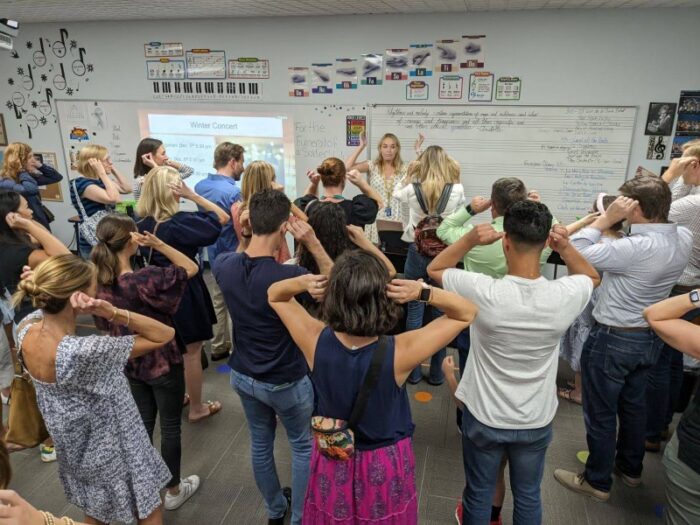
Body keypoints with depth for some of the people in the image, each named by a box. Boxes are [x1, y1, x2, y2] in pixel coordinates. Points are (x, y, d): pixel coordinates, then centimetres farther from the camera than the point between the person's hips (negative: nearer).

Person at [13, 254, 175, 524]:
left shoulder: (26, 329, -17)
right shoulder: (85, 352, -39)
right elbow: (165, 335, -31)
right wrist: (114, 313, -38)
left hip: (74, 446, 7)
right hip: (113, 449, -7)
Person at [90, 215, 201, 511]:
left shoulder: (99, 283, -8)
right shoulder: (146, 279, -29)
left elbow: (104, 326, 6)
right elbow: (191, 268, -18)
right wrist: (157, 244, -22)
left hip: (129, 363, 6)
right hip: (163, 362, -6)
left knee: (142, 424, 21)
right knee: (170, 426, 13)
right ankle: (173, 491, 30)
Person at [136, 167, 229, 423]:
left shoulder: (141, 224, -4)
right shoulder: (180, 222, -25)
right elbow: (222, 218, -19)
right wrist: (192, 195, -21)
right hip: (185, 290, -7)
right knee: (192, 351, 8)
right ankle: (196, 408, 22)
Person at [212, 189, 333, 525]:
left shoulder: (224, 266, -15)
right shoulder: (289, 276, -31)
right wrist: (314, 244, -24)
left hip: (242, 376, 6)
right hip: (287, 381, -5)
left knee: (260, 443, 25)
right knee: (303, 446, 20)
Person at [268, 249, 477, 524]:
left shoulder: (315, 342, -26)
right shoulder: (398, 352, -32)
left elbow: (274, 295, -6)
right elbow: (467, 313, -19)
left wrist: (302, 283, -28)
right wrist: (422, 292, -36)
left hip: (332, 461, 2)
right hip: (385, 465, -1)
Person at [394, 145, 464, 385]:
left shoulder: (412, 190, -5)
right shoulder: (457, 190, -6)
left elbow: (397, 195, 20)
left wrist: (410, 175, 18)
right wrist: (455, 178, 14)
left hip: (417, 253, 0)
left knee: (414, 311, 9)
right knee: (441, 313, 10)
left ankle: (413, 371, 18)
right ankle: (436, 372, 19)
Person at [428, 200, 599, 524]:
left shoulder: (485, 293, -28)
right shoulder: (565, 296, -20)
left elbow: (434, 269, -9)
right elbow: (593, 277, 6)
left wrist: (470, 239, -20)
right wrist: (566, 248, -11)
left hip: (484, 417, -2)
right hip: (536, 420, 2)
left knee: (478, 495, 21)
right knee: (528, 497, 26)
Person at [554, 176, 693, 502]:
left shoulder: (635, 248, -32)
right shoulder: (684, 238, -7)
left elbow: (577, 253, -27)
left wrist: (608, 217, -21)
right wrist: (617, 223, -3)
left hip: (613, 340, -8)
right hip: (651, 337, 8)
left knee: (600, 413, 9)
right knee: (633, 405, 25)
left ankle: (598, 482, 26)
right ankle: (630, 468, 43)